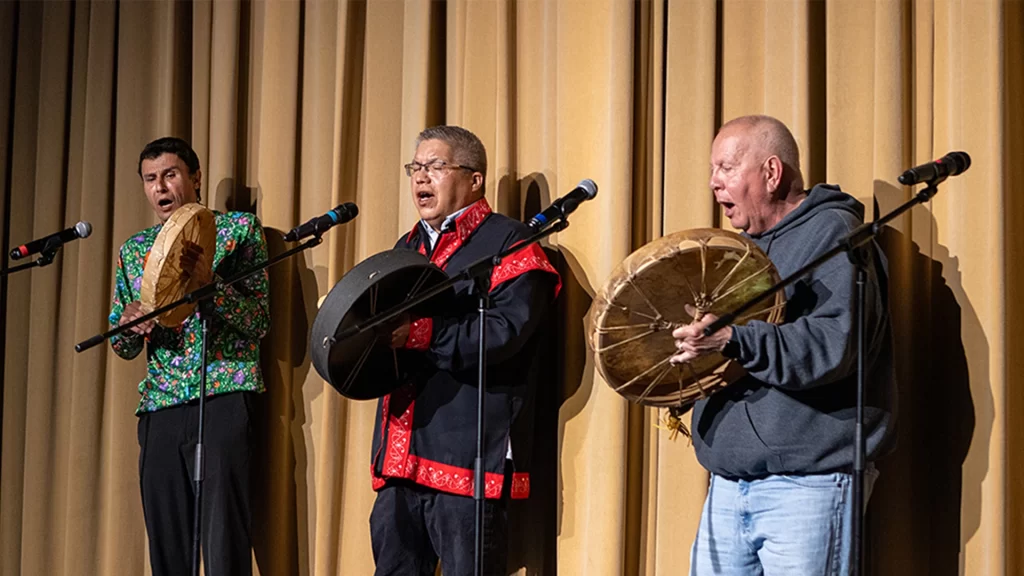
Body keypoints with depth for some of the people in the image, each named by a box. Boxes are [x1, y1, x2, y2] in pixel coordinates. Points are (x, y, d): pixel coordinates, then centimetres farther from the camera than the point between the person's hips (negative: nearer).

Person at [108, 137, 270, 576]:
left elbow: (259, 321, -4)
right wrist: (129, 322, -4)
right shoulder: (134, 250, 18)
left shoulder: (237, 229, 5)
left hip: (223, 397, -5)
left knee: (223, 540, -11)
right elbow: (122, 347, 19)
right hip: (159, 408, 5)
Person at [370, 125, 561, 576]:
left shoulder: (509, 243, -2)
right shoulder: (408, 248, 22)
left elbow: (504, 332, -17)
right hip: (400, 456, 7)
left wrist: (417, 334, -22)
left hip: (468, 458, -7)